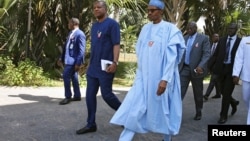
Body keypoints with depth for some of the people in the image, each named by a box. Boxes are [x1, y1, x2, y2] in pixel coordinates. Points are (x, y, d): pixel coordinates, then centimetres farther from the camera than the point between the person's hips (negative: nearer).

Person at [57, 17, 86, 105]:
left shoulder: (80, 34, -15)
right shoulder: (71, 33, 15)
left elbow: (81, 50, -19)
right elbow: (66, 47, 20)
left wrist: (78, 63, -22)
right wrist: (61, 58, 20)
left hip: (73, 60, -9)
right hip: (69, 59, 9)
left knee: (66, 76, -10)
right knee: (73, 78, 12)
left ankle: (68, 97, 0)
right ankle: (77, 96, 21)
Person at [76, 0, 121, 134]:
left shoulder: (112, 24, -7)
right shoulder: (94, 26, 16)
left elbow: (116, 44, -13)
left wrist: (115, 62, -22)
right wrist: (89, 63, 18)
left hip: (105, 68, -8)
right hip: (93, 68, 8)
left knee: (106, 94, -2)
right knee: (90, 95, 6)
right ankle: (91, 124, 15)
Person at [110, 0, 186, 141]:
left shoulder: (170, 29, -7)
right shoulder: (145, 29, 9)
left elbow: (172, 56, -14)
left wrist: (165, 79, -21)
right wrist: (140, 73, 15)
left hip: (161, 77, -4)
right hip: (144, 76, 5)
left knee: (163, 108, 7)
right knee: (134, 108, -2)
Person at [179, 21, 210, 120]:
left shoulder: (204, 38, -6)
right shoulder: (184, 38, 9)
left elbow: (207, 54, -14)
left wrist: (200, 66, -28)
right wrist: (178, 66, 9)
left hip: (196, 69, -3)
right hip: (184, 68, 3)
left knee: (197, 93, 11)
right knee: (180, 91, -7)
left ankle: (198, 112, 28)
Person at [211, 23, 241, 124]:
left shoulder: (241, 41, -3)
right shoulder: (222, 40, 9)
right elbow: (216, 54, 10)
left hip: (232, 69, -4)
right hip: (221, 68, 4)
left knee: (227, 93, -5)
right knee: (223, 92, 12)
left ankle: (223, 115, 7)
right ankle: (234, 103, 43)